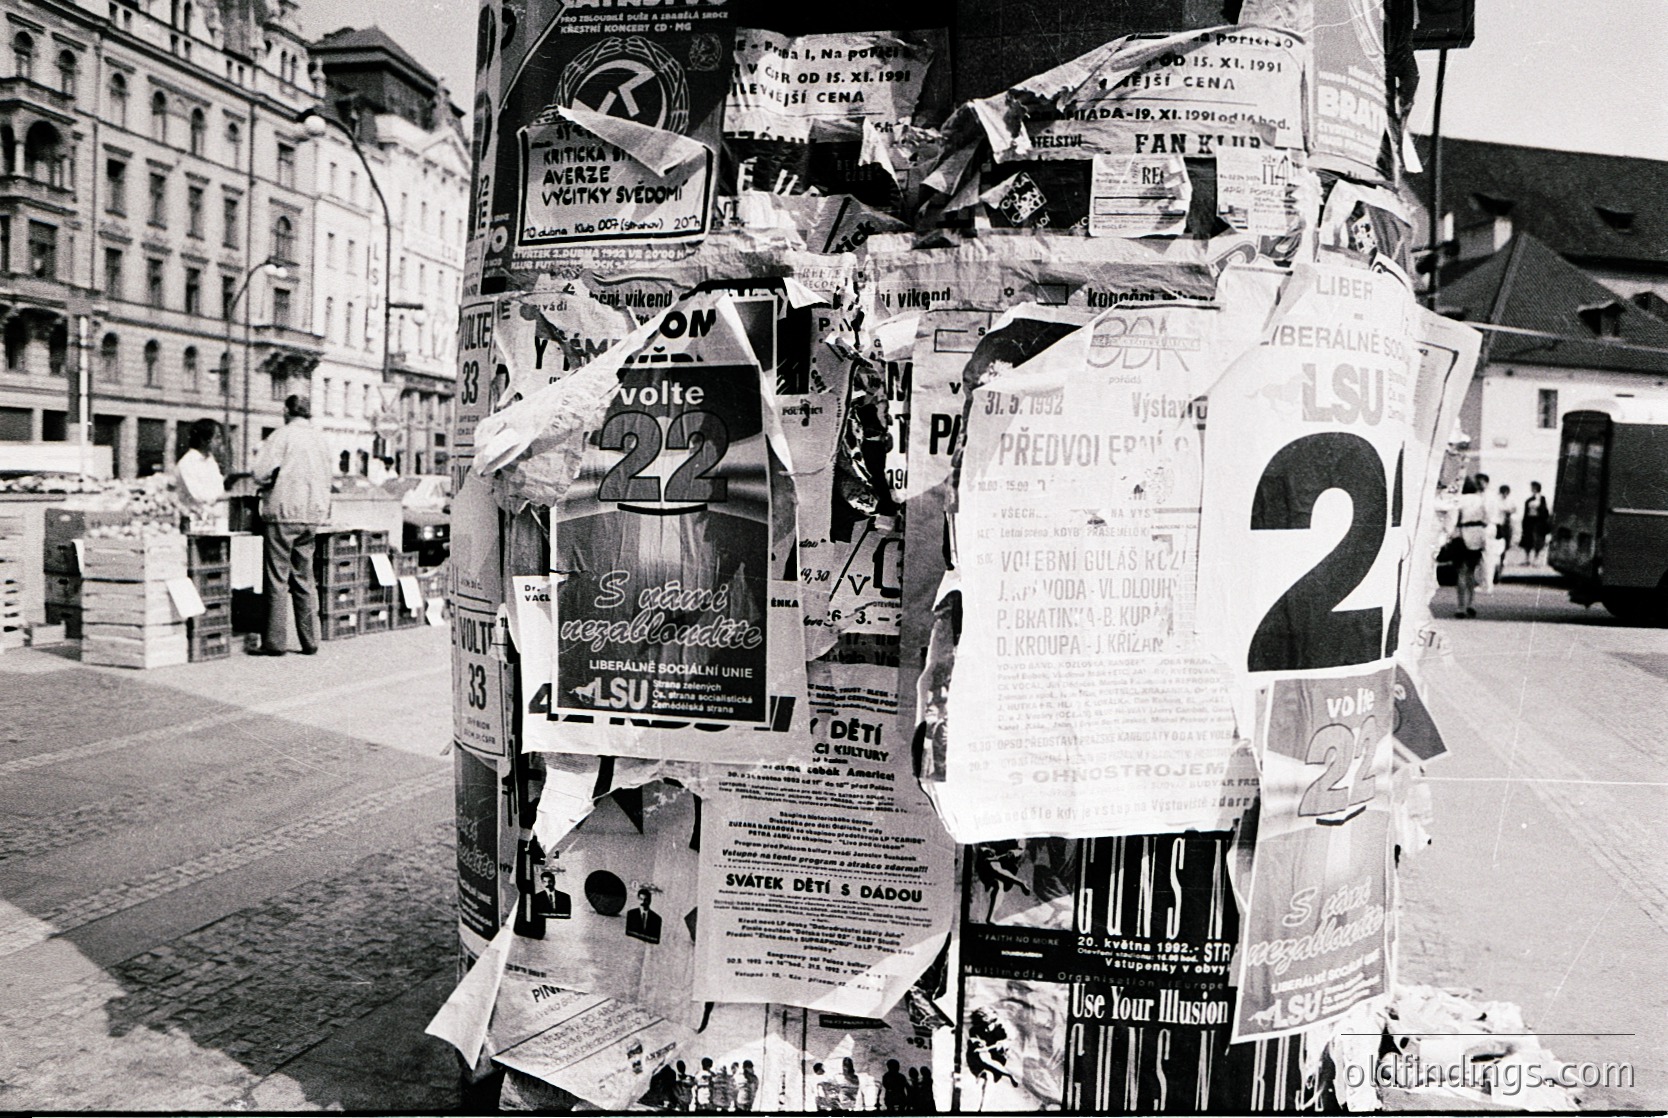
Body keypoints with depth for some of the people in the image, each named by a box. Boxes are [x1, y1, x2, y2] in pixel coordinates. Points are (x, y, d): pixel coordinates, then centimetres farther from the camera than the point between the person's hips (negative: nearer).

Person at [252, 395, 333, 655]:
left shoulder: (282, 435, -7)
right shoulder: (319, 440, 12)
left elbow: (261, 472, -12)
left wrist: (266, 485, 7)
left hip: (284, 513, -6)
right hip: (313, 514, 6)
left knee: (278, 579, -1)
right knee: (304, 579, 11)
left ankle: (275, 641, 0)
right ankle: (310, 641, 11)